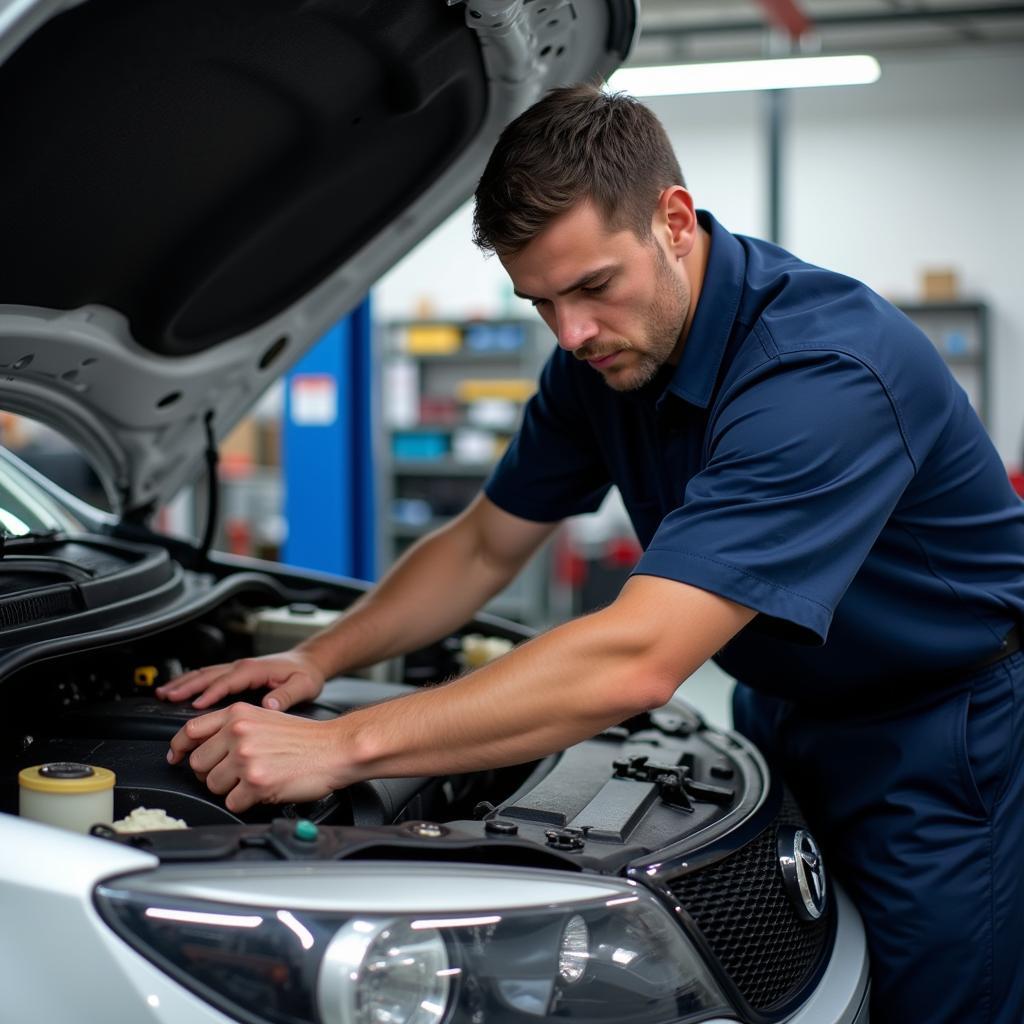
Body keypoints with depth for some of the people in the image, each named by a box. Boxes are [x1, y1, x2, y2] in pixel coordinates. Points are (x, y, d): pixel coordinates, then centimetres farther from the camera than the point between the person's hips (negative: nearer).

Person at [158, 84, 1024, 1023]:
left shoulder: (824, 369, -35)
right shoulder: (604, 355, -7)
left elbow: (635, 662, -43)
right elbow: (484, 548, 6)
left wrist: (342, 746, -42)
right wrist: (317, 659, -9)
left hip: (942, 732, -7)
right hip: (787, 713, 7)